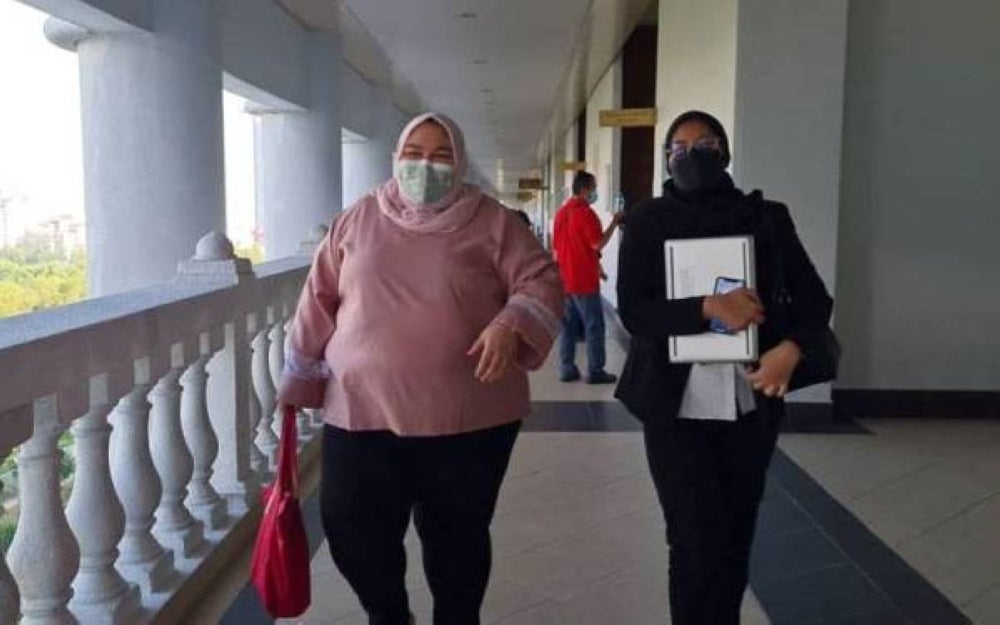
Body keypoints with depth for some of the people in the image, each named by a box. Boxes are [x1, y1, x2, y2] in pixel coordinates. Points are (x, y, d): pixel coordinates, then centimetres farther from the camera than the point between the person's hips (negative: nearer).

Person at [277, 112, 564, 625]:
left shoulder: (491, 222, 0)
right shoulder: (357, 221, 7)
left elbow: (540, 281, -4)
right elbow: (320, 301, 11)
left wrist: (511, 326, -24)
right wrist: (300, 380, 13)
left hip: (467, 416, -2)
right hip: (361, 411, 2)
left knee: (456, 537, 10)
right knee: (353, 531, 7)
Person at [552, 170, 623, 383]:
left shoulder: (561, 213, 11)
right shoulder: (586, 213, -14)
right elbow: (597, 244, -17)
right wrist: (614, 223, -9)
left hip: (565, 279, 8)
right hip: (584, 280, -8)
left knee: (568, 325, 10)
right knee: (594, 326, 0)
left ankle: (567, 369, 12)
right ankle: (595, 371, 2)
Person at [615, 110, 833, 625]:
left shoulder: (765, 218, 4)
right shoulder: (647, 222, -1)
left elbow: (814, 296, 5)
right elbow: (633, 312, -8)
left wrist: (790, 348, -15)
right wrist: (708, 308, -22)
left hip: (752, 404, 3)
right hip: (678, 407, -2)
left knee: (737, 541, 13)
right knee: (696, 548, -1)